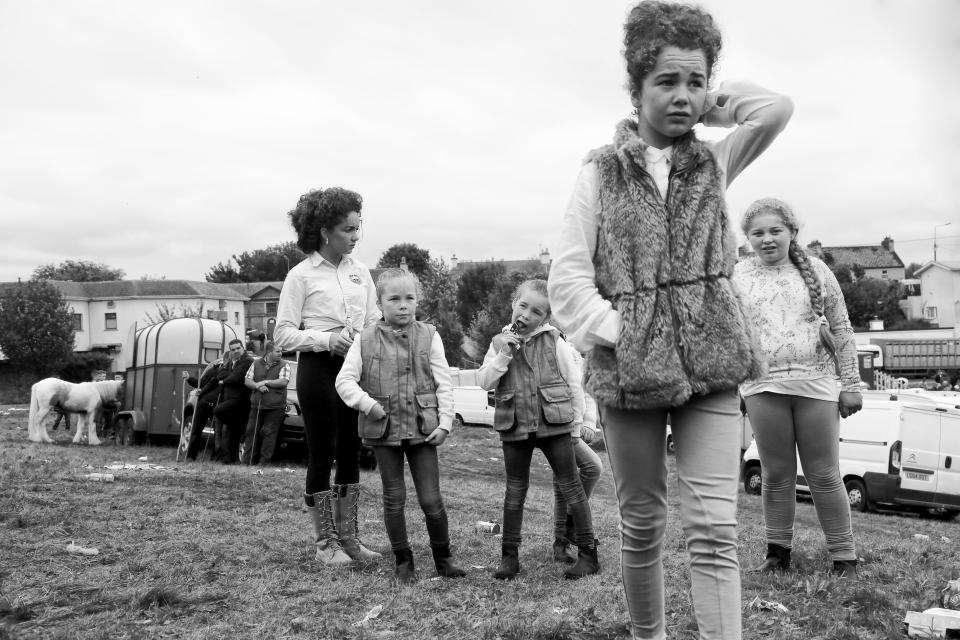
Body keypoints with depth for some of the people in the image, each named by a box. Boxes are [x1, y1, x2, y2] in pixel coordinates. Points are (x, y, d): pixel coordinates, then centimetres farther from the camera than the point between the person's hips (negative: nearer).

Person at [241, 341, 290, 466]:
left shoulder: (283, 365, 2)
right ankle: (247, 460, 11)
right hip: (256, 404, 3)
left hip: (275, 407, -3)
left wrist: (265, 382, -11)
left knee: (269, 433, -3)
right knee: (251, 431, 4)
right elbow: (247, 380, 7)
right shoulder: (256, 364, 10)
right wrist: (258, 386, -12)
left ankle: (264, 461, 4)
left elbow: (283, 381, -12)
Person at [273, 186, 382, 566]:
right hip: (319, 368, -5)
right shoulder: (301, 275, -5)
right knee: (322, 456, 4)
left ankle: (347, 536, 24)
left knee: (351, 453, 11)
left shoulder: (359, 271, 9)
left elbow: (374, 321, 13)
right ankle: (325, 541, 17)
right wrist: (326, 339, -19)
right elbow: (283, 334, -7)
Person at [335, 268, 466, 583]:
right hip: (384, 430, 1)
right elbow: (344, 380, -1)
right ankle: (403, 559, 24)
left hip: (422, 429, 0)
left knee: (431, 499, 2)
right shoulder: (365, 340, 0)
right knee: (394, 498, 9)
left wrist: (444, 422, -7)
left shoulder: (428, 336, 0)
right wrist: (366, 403, -15)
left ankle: (443, 558, 21)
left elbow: (443, 383, 0)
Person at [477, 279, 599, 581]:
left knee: (571, 487, 3)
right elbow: (483, 381, -2)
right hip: (514, 427, 3)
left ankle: (588, 553, 10)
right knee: (515, 491, 10)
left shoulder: (554, 341, -1)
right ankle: (509, 556, 19)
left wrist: (577, 420, 3)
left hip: (553, 423, -2)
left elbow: (573, 381, 3)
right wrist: (504, 355, -14)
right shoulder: (500, 342, 6)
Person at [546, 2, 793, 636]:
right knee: (642, 526, 12)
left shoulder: (715, 164, 9)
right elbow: (567, 276, -3)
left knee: (715, 530, -7)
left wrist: (710, 101, 6)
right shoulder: (601, 173, 3)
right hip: (630, 368, 0)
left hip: (712, 366, 1)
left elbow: (774, 107, -7)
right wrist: (616, 334, -12)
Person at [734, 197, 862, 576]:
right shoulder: (737, 277, 5)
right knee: (776, 475, 8)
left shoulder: (815, 271, 5)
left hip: (816, 385, 0)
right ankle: (777, 551, 22)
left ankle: (844, 557, 16)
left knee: (824, 476, 5)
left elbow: (841, 329, 7)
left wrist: (851, 383, 3)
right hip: (763, 388, 0)